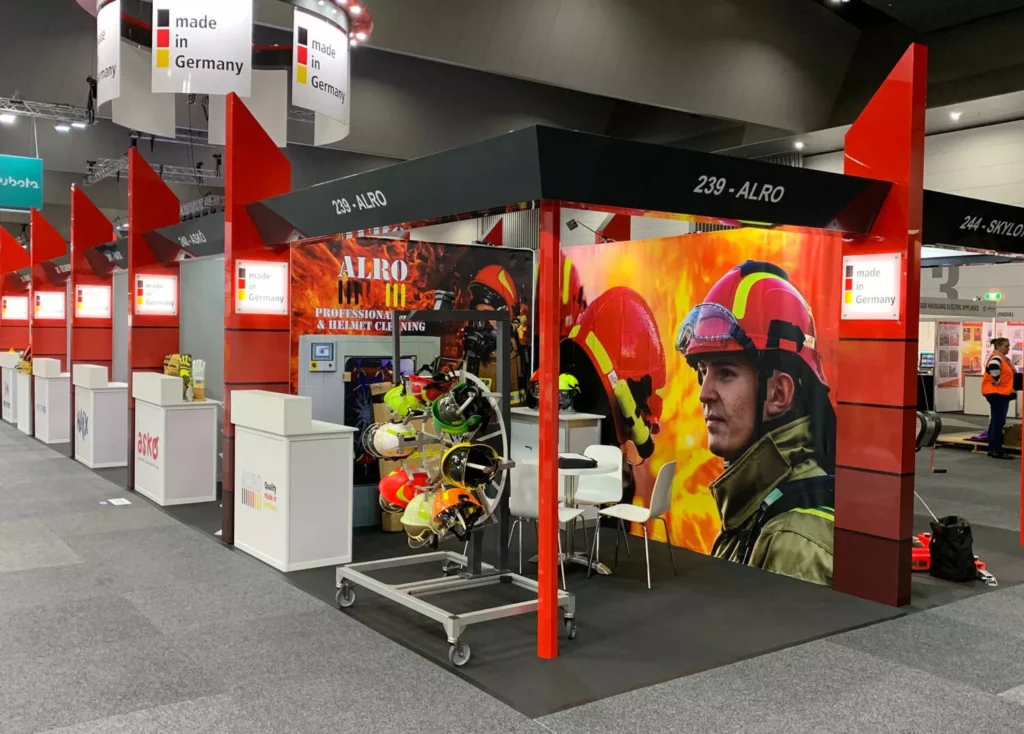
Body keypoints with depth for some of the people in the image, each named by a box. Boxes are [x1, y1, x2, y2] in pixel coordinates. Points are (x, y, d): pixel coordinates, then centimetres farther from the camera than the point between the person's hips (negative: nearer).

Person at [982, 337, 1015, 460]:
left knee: (995, 421, 12)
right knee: (998, 421, -11)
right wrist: (996, 380, -25)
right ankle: (997, 451, -11)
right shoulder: (997, 357, -16)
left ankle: (992, 449, 16)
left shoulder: (1003, 358, 16)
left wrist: (1010, 389, 14)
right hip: (996, 393, -10)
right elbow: (992, 367, -36)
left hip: (1001, 393, 10)